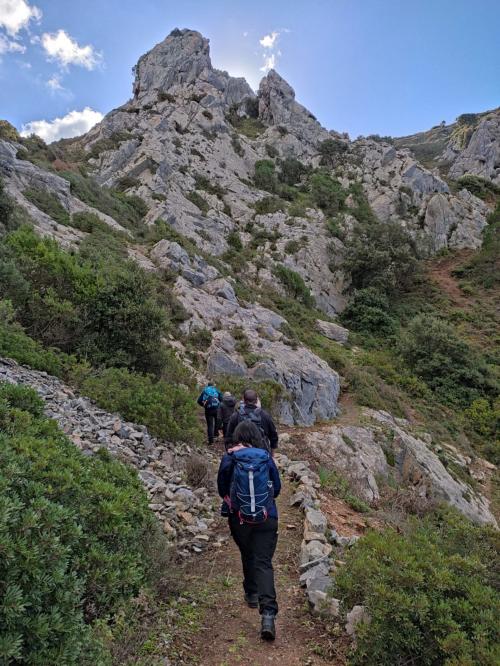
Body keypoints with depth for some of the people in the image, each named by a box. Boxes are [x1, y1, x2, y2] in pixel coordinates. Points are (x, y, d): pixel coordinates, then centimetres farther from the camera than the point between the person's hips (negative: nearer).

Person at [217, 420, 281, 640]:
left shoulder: (229, 458, -7)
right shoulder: (266, 457, -5)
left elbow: (222, 487, 4)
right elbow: (277, 487, 4)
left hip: (238, 518, 1)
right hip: (267, 518, 0)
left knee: (247, 556, 24)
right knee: (264, 562, 0)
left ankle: (252, 593, 41)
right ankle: (268, 613, -12)